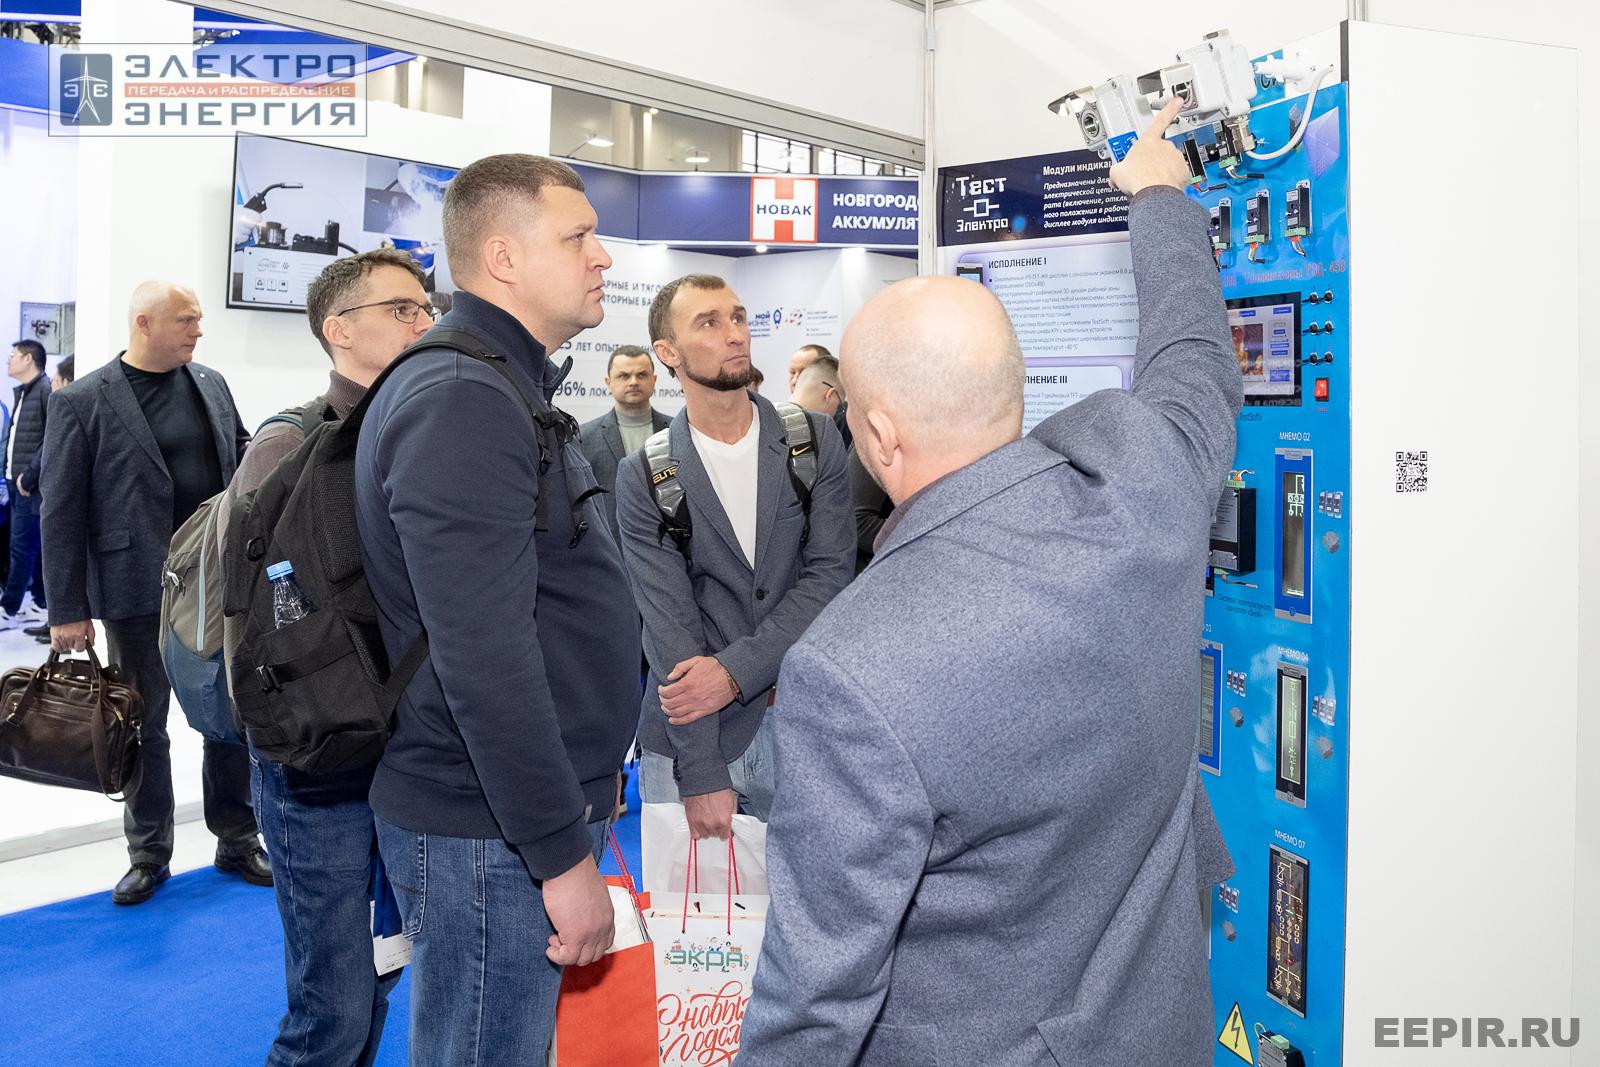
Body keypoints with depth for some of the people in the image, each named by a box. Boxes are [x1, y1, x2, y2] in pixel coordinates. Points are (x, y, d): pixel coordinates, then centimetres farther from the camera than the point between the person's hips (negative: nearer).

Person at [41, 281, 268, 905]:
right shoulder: (82, 402, -6)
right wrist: (67, 611, -8)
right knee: (144, 727, 10)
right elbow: (60, 511, -6)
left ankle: (238, 841, 25)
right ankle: (148, 853, 26)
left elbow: (243, 452, 20)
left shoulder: (211, 385, 7)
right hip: (138, 594, -3)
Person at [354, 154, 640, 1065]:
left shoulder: (510, 388, 15)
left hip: (544, 802, 10)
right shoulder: (461, 402, -19)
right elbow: (480, 656, -26)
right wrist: (564, 853, -21)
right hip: (492, 834, -10)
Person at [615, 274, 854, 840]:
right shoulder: (644, 475, -4)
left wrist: (735, 670, -17)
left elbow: (830, 575, -6)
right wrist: (702, 775, -13)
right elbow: (670, 624, -9)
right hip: (687, 737, -1)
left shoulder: (815, 442, 1)